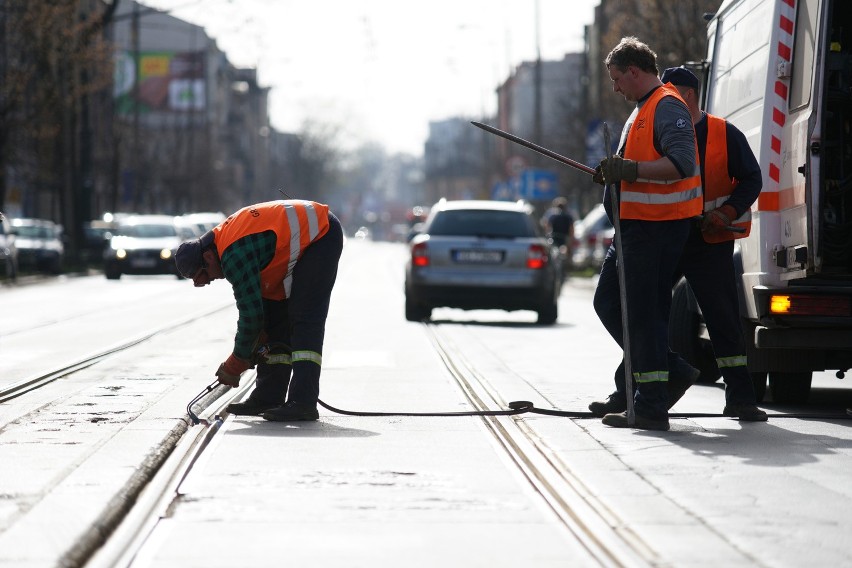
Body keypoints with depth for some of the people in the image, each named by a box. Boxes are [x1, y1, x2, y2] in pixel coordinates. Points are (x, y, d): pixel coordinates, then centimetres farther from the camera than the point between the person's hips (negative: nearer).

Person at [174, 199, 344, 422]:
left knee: (304, 319, -17)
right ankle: (268, 398, 13)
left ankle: (303, 403, -23)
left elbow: (252, 314, -22)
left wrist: (233, 367, -12)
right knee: (275, 316, 10)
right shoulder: (223, 239, 5)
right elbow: (254, 304, 14)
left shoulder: (234, 255, -26)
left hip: (320, 236, -11)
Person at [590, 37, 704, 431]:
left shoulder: (667, 107, -14)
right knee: (608, 301, 15)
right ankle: (671, 372, 18)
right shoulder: (642, 110, 19)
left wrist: (630, 170, -31)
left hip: (657, 228, -11)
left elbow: (683, 164, -28)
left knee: (642, 313, -9)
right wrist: (615, 172, 16)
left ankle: (651, 407, -5)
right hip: (636, 224, 11)